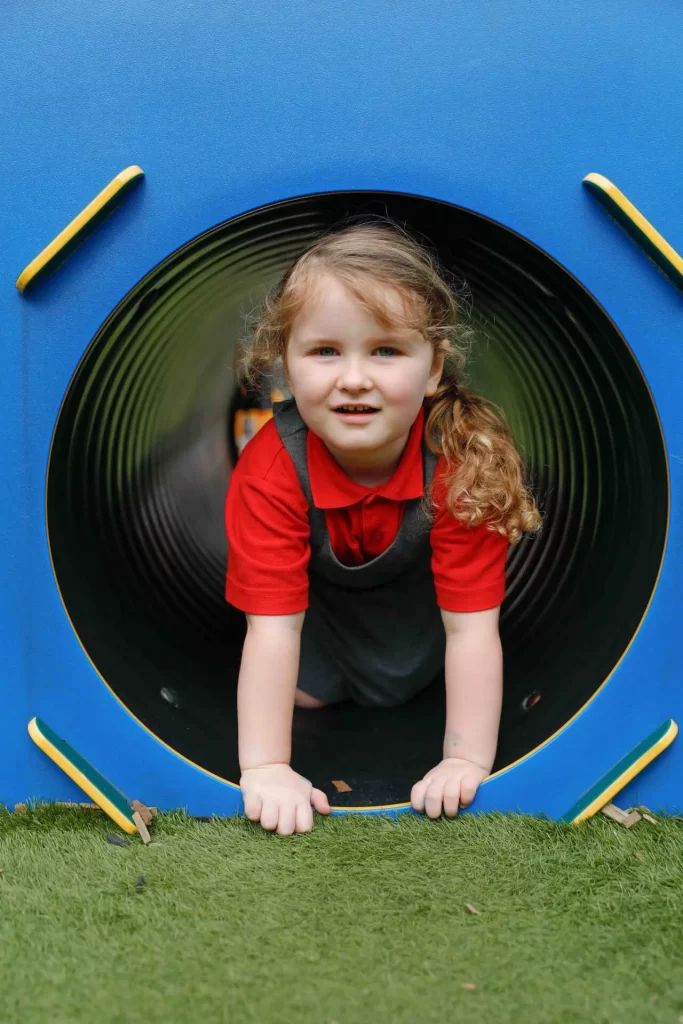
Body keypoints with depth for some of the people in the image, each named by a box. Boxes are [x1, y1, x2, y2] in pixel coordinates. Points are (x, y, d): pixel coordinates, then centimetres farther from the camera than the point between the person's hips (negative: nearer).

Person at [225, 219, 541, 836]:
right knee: (307, 690, -6)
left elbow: (471, 629, -35)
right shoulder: (272, 470, -38)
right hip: (318, 586, 0)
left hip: (413, 588, 1)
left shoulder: (461, 462, -38)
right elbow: (272, 628, -37)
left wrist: (467, 762, -39)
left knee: (393, 684, -3)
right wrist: (265, 768, -41)